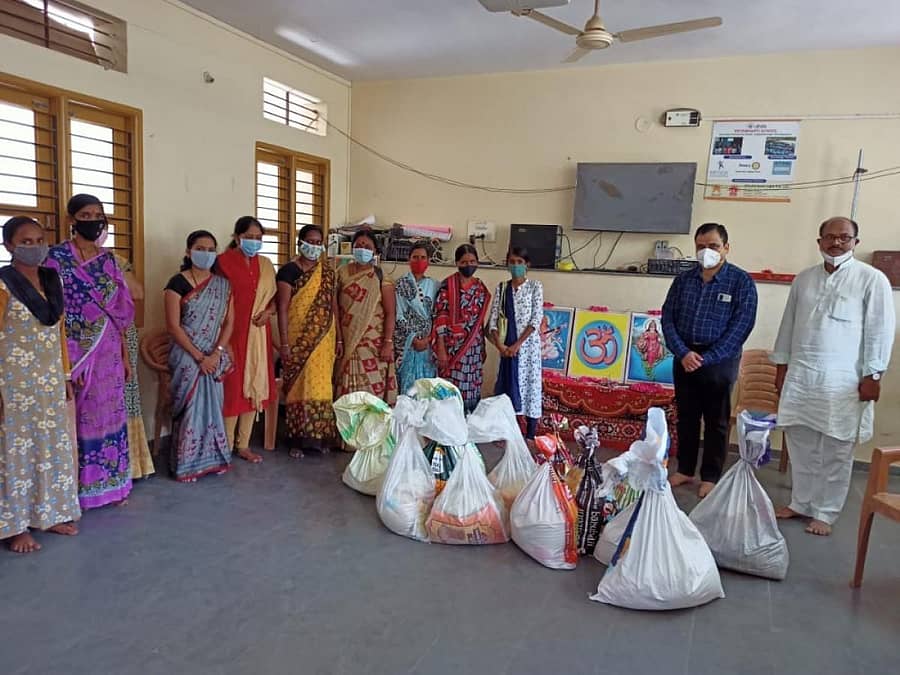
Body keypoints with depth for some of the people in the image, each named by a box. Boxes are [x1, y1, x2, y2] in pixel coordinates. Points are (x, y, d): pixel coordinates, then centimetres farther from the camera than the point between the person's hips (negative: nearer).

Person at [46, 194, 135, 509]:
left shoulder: (108, 259, 9)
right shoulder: (57, 256, -6)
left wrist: (125, 354, 10)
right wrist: (66, 359, -15)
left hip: (110, 351, 5)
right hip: (77, 350, -5)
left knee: (110, 414, 11)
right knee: (81, 417, 3)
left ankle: (111, 482, 24)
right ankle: (80, 487, 18)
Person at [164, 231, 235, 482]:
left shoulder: (223, 285, 6)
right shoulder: (178, 283, -7)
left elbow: (229, 322, 4)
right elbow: (173, 326, -11)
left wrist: (215, 354, -9)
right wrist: (199, 357, -15)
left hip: (215, 358, 4)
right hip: (187, 357, -4)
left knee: (213, 406, 8)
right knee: (189, 407, -1)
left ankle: (212, 458, 20)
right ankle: (187, 463, 11)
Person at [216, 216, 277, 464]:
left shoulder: (265, 264, 10)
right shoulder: (223, 262, -7)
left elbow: (274, 296, 16)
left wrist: (268, 311, -5)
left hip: (258, 335, 5)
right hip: (231, 334, -5)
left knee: (254, 386, 9)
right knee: (232, 387, -2)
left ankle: (243, 445, 21)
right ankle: (226, 447, 12)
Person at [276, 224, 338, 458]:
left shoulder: (327, 271, 11)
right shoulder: (289, 270, -5)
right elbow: (282, 307, -9)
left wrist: (338, 336, 8)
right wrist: (284, 343, -14)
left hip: (324, 338, 4)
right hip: (299, 338, -4)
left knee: (320, 385, 7)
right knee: (300, 386, 0)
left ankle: (320, 435, 18)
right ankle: (299, 438, 9)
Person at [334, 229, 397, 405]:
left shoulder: (381, 277, 0)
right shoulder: (342, 274, 6)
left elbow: (390, 313, -3)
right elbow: (335, 309, 4)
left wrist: (388, 343, -10)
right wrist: (338, 340, -1)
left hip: (374, 343, -2)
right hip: (348, 342, 2)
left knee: (374, 387, -5)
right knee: (347, 390, 2)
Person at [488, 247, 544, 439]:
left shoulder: (535, 287, -2)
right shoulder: (502, 288, 6)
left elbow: (536, 319, -9)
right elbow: (493, 319, 3)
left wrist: (518, 344, -14)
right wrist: (499, 345, -11)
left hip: (528, 345, -3)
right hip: (507, 346, 3)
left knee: (529, 383, 0)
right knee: (508, 384, 7)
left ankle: (530, 436, 8)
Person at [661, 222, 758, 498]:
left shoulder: (741, 281, -6)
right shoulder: (683, 279, 5)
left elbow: (741, 326, -11)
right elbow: (667, 318, 2)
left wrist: (706, 358, -15)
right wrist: (683, 353, -13)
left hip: (719, 360, -3)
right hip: (684, 358, 4)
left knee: (716, 421, 7)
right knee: (686, 416, 13)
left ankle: (710, 477, 20)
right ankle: (685, 470, 27)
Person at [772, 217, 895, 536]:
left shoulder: (872, 279, -3)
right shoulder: (803, 279, 11)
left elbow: (881, 330, -5)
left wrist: (872, 375, -9)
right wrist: (782, 365, 12)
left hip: (842, 380, -4)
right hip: (800, 375, 4)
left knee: (835, 450, 3)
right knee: (800, 443, 10)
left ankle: (825, 512, 17)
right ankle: (801, 502, 25)